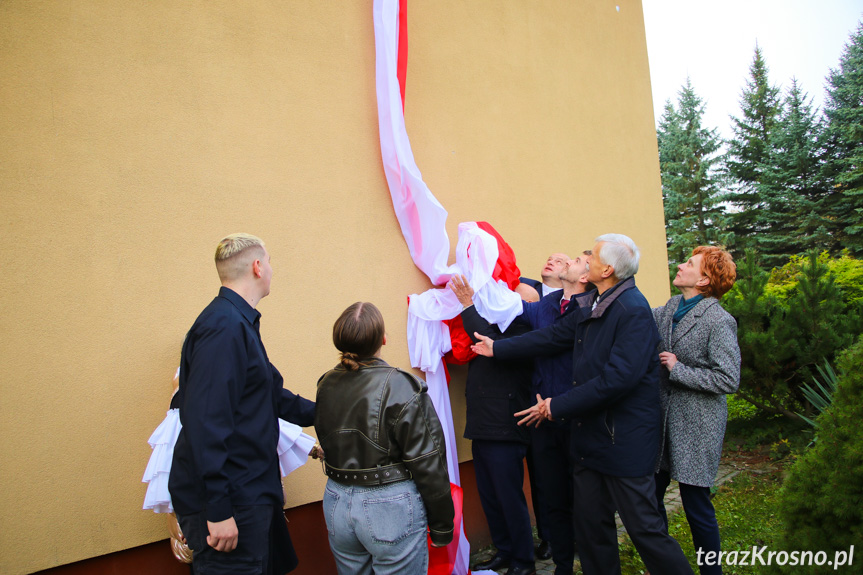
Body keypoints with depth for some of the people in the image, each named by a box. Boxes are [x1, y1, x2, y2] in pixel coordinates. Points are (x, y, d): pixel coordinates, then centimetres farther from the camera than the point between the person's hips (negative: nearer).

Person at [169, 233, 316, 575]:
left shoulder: (239, 322, 11)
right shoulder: (224, 327, -22)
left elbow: (273, 396, 17)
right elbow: (206, 422, -26)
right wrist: (219, 510, -24)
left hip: (250, 492, 10)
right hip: (229, 500, -10)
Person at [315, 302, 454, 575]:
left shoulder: (325, 386, -1)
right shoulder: (400, 388, -18)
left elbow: (328, 446, 8)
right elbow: (427, 464, -16)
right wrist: (442, 525, -6)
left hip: (337, 503, 6)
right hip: (390, 508, -5)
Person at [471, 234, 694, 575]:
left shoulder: (633, 310, -19)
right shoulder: (594, 308, 10)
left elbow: (619, 378, -26)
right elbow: (553, 337, 14)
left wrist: (556, 407, -20)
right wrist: (498, 349, 15)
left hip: (623, 439, -9)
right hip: (590, 434, 9)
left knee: (643, 527, 4)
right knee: (591, 525, 18)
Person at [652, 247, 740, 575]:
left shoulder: (719, 321, -14)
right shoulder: (669, 309, 5)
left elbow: (728, 380, -16)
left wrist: (678, 369, -17)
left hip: (695, 426, -6)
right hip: (662, 419, 6)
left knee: (696, 504, 6)